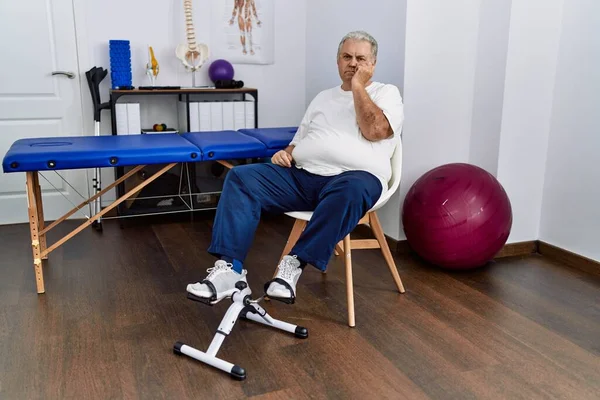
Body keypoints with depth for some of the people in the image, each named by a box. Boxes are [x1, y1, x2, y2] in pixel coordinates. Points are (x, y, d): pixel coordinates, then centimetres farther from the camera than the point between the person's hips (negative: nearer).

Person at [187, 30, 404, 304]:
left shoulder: (386, 93, 11)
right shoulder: (323, 97, 27)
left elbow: (375, 131, -9)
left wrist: (358, 86, -2)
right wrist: (286, 153, 4)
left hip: (353, 177, -5)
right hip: (301, 175, 5)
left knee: (351, 191, -42)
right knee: (241, 178, -15)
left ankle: (295, 264, -31)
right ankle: (229, 268, -25)